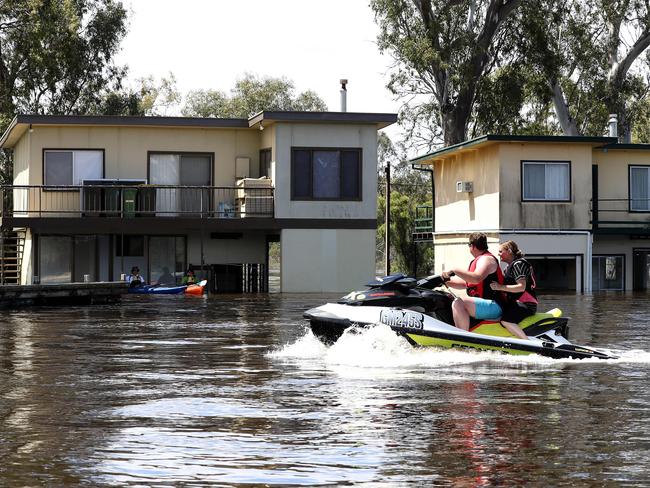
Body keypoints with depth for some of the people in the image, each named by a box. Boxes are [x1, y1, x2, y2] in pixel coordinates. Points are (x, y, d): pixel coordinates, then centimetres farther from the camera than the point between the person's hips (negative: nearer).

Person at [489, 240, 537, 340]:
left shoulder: (518, 264, -10)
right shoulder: (511, 265, 23)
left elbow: (521, 287, -21)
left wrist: (501, 287, -26)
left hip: (525, 304, -11)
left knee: (506, 321, -32)